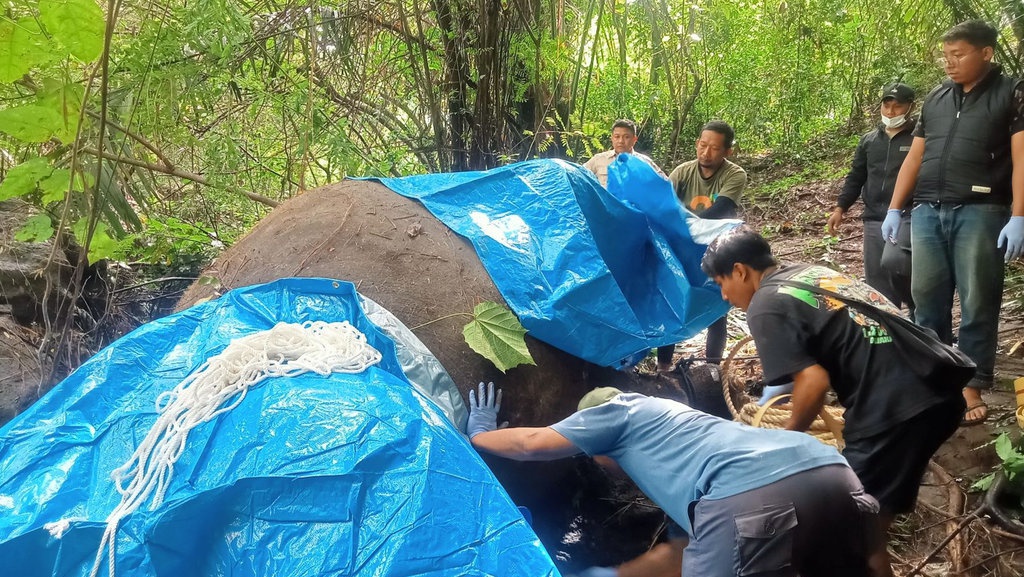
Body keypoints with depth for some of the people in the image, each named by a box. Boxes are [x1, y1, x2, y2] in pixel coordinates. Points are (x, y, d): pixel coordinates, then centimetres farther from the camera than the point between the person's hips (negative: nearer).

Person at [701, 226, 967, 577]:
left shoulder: (766, 306, -5)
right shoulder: (810, 272, 22)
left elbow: (814, 381, -14)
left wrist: (788, 436, 3)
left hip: (895, 408, -10)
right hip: (940, 389, 10)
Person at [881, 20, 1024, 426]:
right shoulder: (935, 99, 17)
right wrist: (894, 210, 14)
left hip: (980, 213, -5)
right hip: (927, 212, 5)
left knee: (977, 304, 0)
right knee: (927, 299, 6)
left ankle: (971, 386, 7)